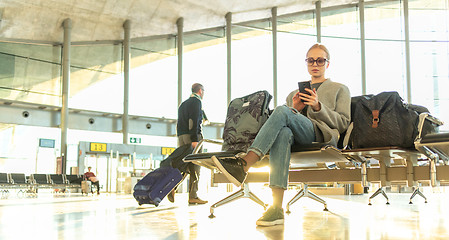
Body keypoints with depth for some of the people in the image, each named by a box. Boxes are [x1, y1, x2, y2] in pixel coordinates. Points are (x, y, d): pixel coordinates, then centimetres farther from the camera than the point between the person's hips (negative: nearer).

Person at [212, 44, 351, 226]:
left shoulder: (340, 89, 25)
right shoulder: (294, 94, 34)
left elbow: (343, 123, 10)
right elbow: (282, 125, 26)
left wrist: (318, 107, -4)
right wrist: (294, 110, 5)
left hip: (321, 135, -3)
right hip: (296, 137, 3)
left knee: (282, 111, -30)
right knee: (283, 132, -38)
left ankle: (243, 164, -44)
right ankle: (276, 208, -48)